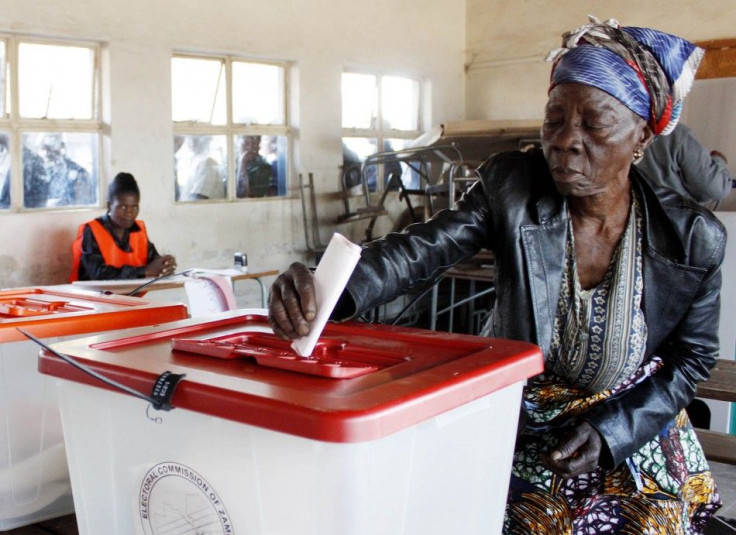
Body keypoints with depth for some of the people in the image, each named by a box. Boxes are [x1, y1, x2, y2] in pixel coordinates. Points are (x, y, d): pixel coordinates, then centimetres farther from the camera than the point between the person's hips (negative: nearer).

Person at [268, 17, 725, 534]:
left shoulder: (697, 238, -15)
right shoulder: (511, 186, -17)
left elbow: (692, 356, -4)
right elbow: (420, 249, -27)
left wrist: (608, 433, -17)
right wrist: (321, 288, -46)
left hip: (633, 441, 1)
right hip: (516, 429, 0)